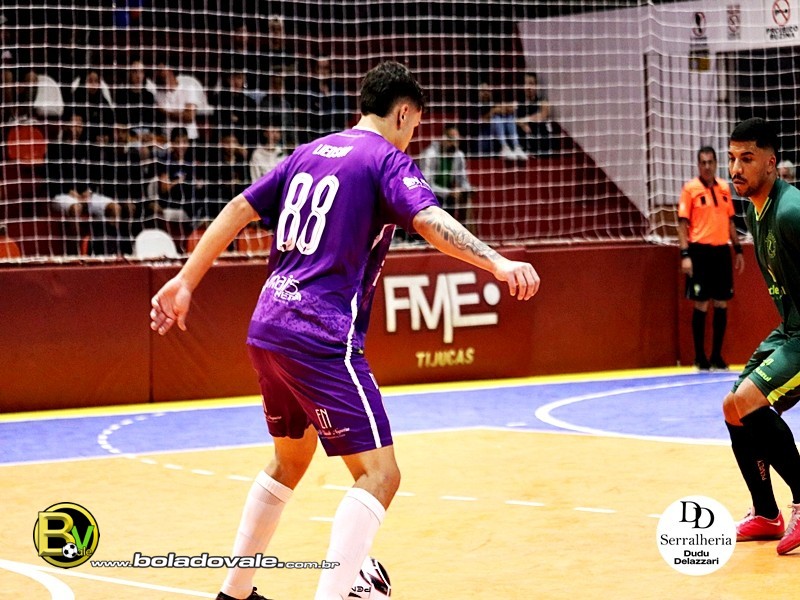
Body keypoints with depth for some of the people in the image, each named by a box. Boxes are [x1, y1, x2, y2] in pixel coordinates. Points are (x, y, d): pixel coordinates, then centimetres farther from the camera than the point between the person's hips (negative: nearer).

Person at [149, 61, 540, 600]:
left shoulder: (311, 152, 18)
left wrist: (186, 281, 21)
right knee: (379, 474, -10)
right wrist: (497, 263, -34)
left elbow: (239, 210, 17)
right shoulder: (387, 159, -4)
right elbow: (429, 220, -22)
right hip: (321, 337, -9)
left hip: (268, 329, 9)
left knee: (291, 460, 27)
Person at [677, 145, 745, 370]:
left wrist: (738, 249, 13)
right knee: (701, 304, -1)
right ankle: (700, 356, 7)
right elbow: (682, 223, -5)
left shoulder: (724, 187, 10)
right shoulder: (690, 188, -4)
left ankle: (717, 356, 14)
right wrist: (685, 255, -13)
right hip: (700, 251, -5)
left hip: (721, 250, 5)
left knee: (721, 303, 6)